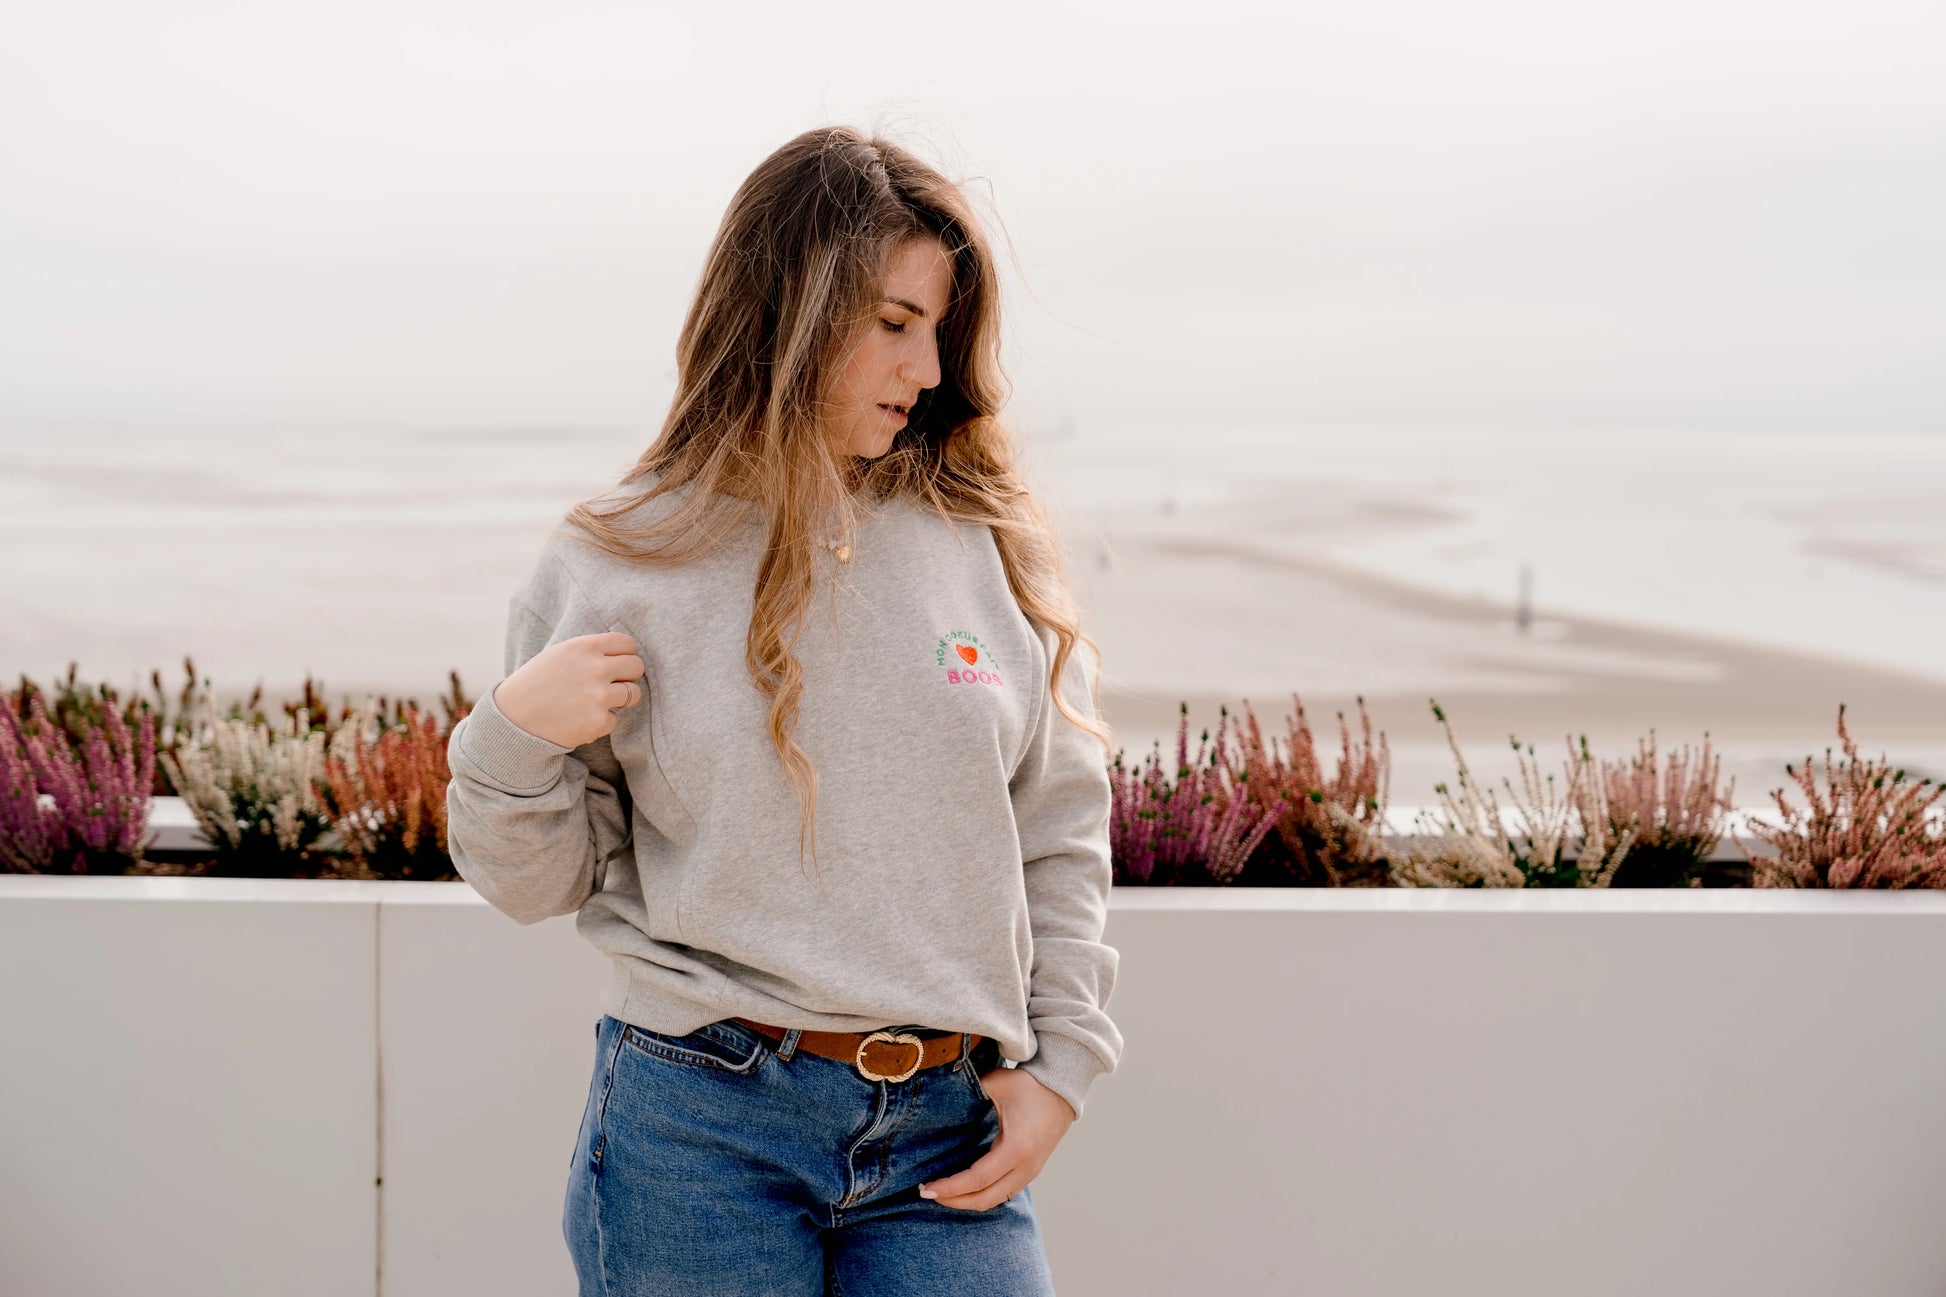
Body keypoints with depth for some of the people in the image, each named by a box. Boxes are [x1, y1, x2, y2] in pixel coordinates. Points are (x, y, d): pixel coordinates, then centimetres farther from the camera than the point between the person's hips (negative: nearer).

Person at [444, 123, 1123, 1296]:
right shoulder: (616, 565, 0)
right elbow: (539, 881, 6)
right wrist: (515, 736, -12)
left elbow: (1062, 835, 11)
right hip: (701, 1124, -1)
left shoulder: (993, 548, 5)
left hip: (949, 1134, 2)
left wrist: (1060, 1063, 4)